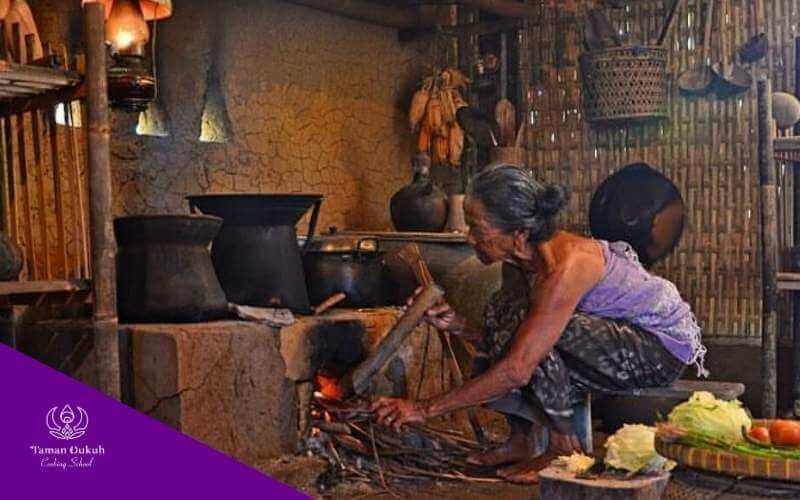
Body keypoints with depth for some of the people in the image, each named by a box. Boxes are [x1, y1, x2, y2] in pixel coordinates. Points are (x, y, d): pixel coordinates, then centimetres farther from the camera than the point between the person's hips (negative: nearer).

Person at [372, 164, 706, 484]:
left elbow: (517, 371, -34)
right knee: (503, 308, -6)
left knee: (534, 334, -28)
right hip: (619, 335, 9)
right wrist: (456, 324, -12)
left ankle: (564, 449, -10)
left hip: (664, 348, -8)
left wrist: (425, 409, -30)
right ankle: (523, 440, 0)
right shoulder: (530, 258, -4)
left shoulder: (565, 267, -31)